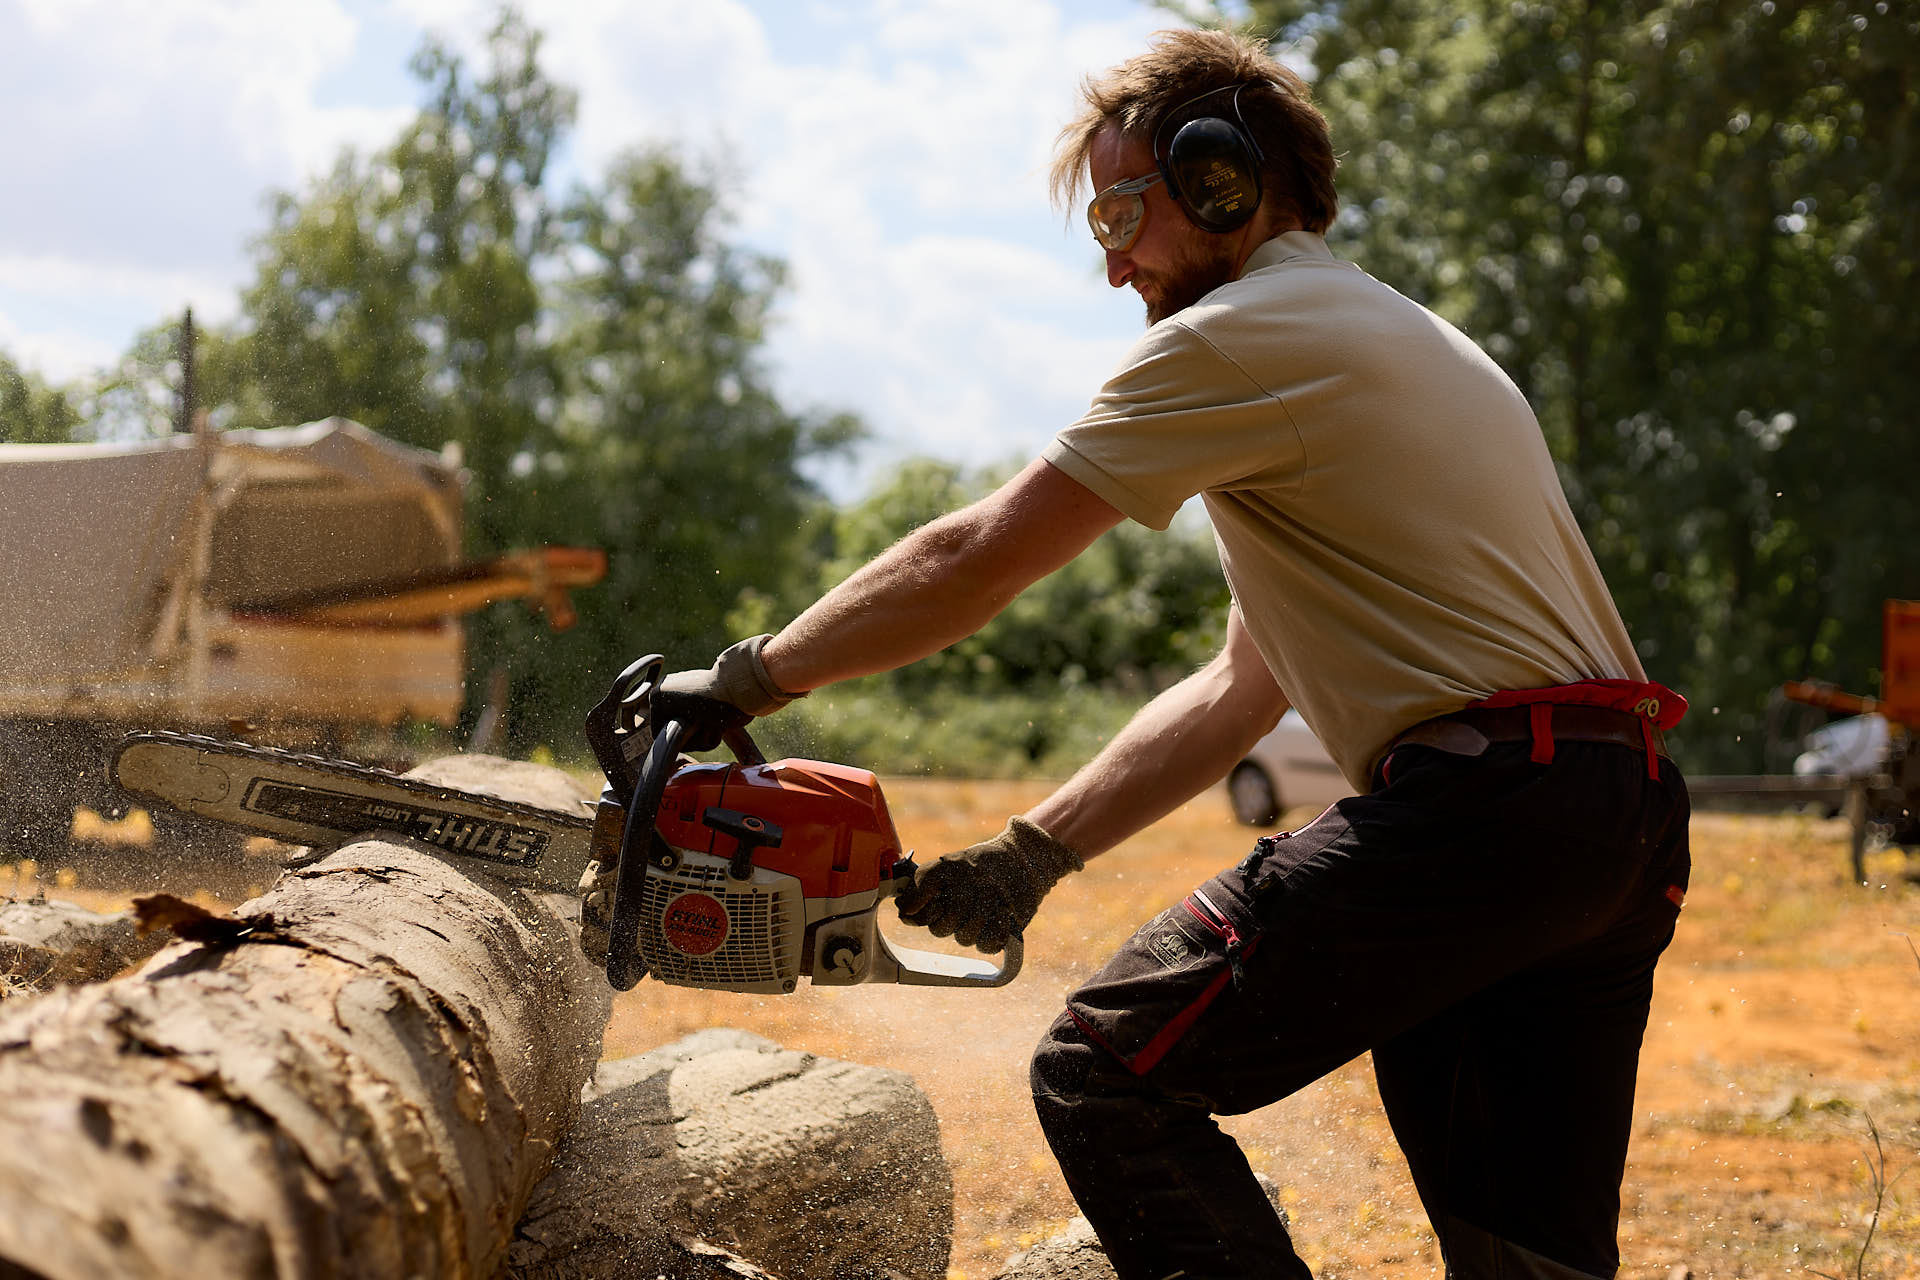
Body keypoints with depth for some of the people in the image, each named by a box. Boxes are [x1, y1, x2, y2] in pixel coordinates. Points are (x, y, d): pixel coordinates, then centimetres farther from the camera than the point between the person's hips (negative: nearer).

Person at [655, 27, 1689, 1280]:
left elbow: (973, 562, -5)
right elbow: (1242, 688, 24)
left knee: (1110, 1076, -5)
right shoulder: (1390, 340, 26)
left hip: (1480, 793, -10)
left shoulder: (1241, 337, -4)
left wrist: (743, 683, 7)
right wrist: (1032, 853, 19)